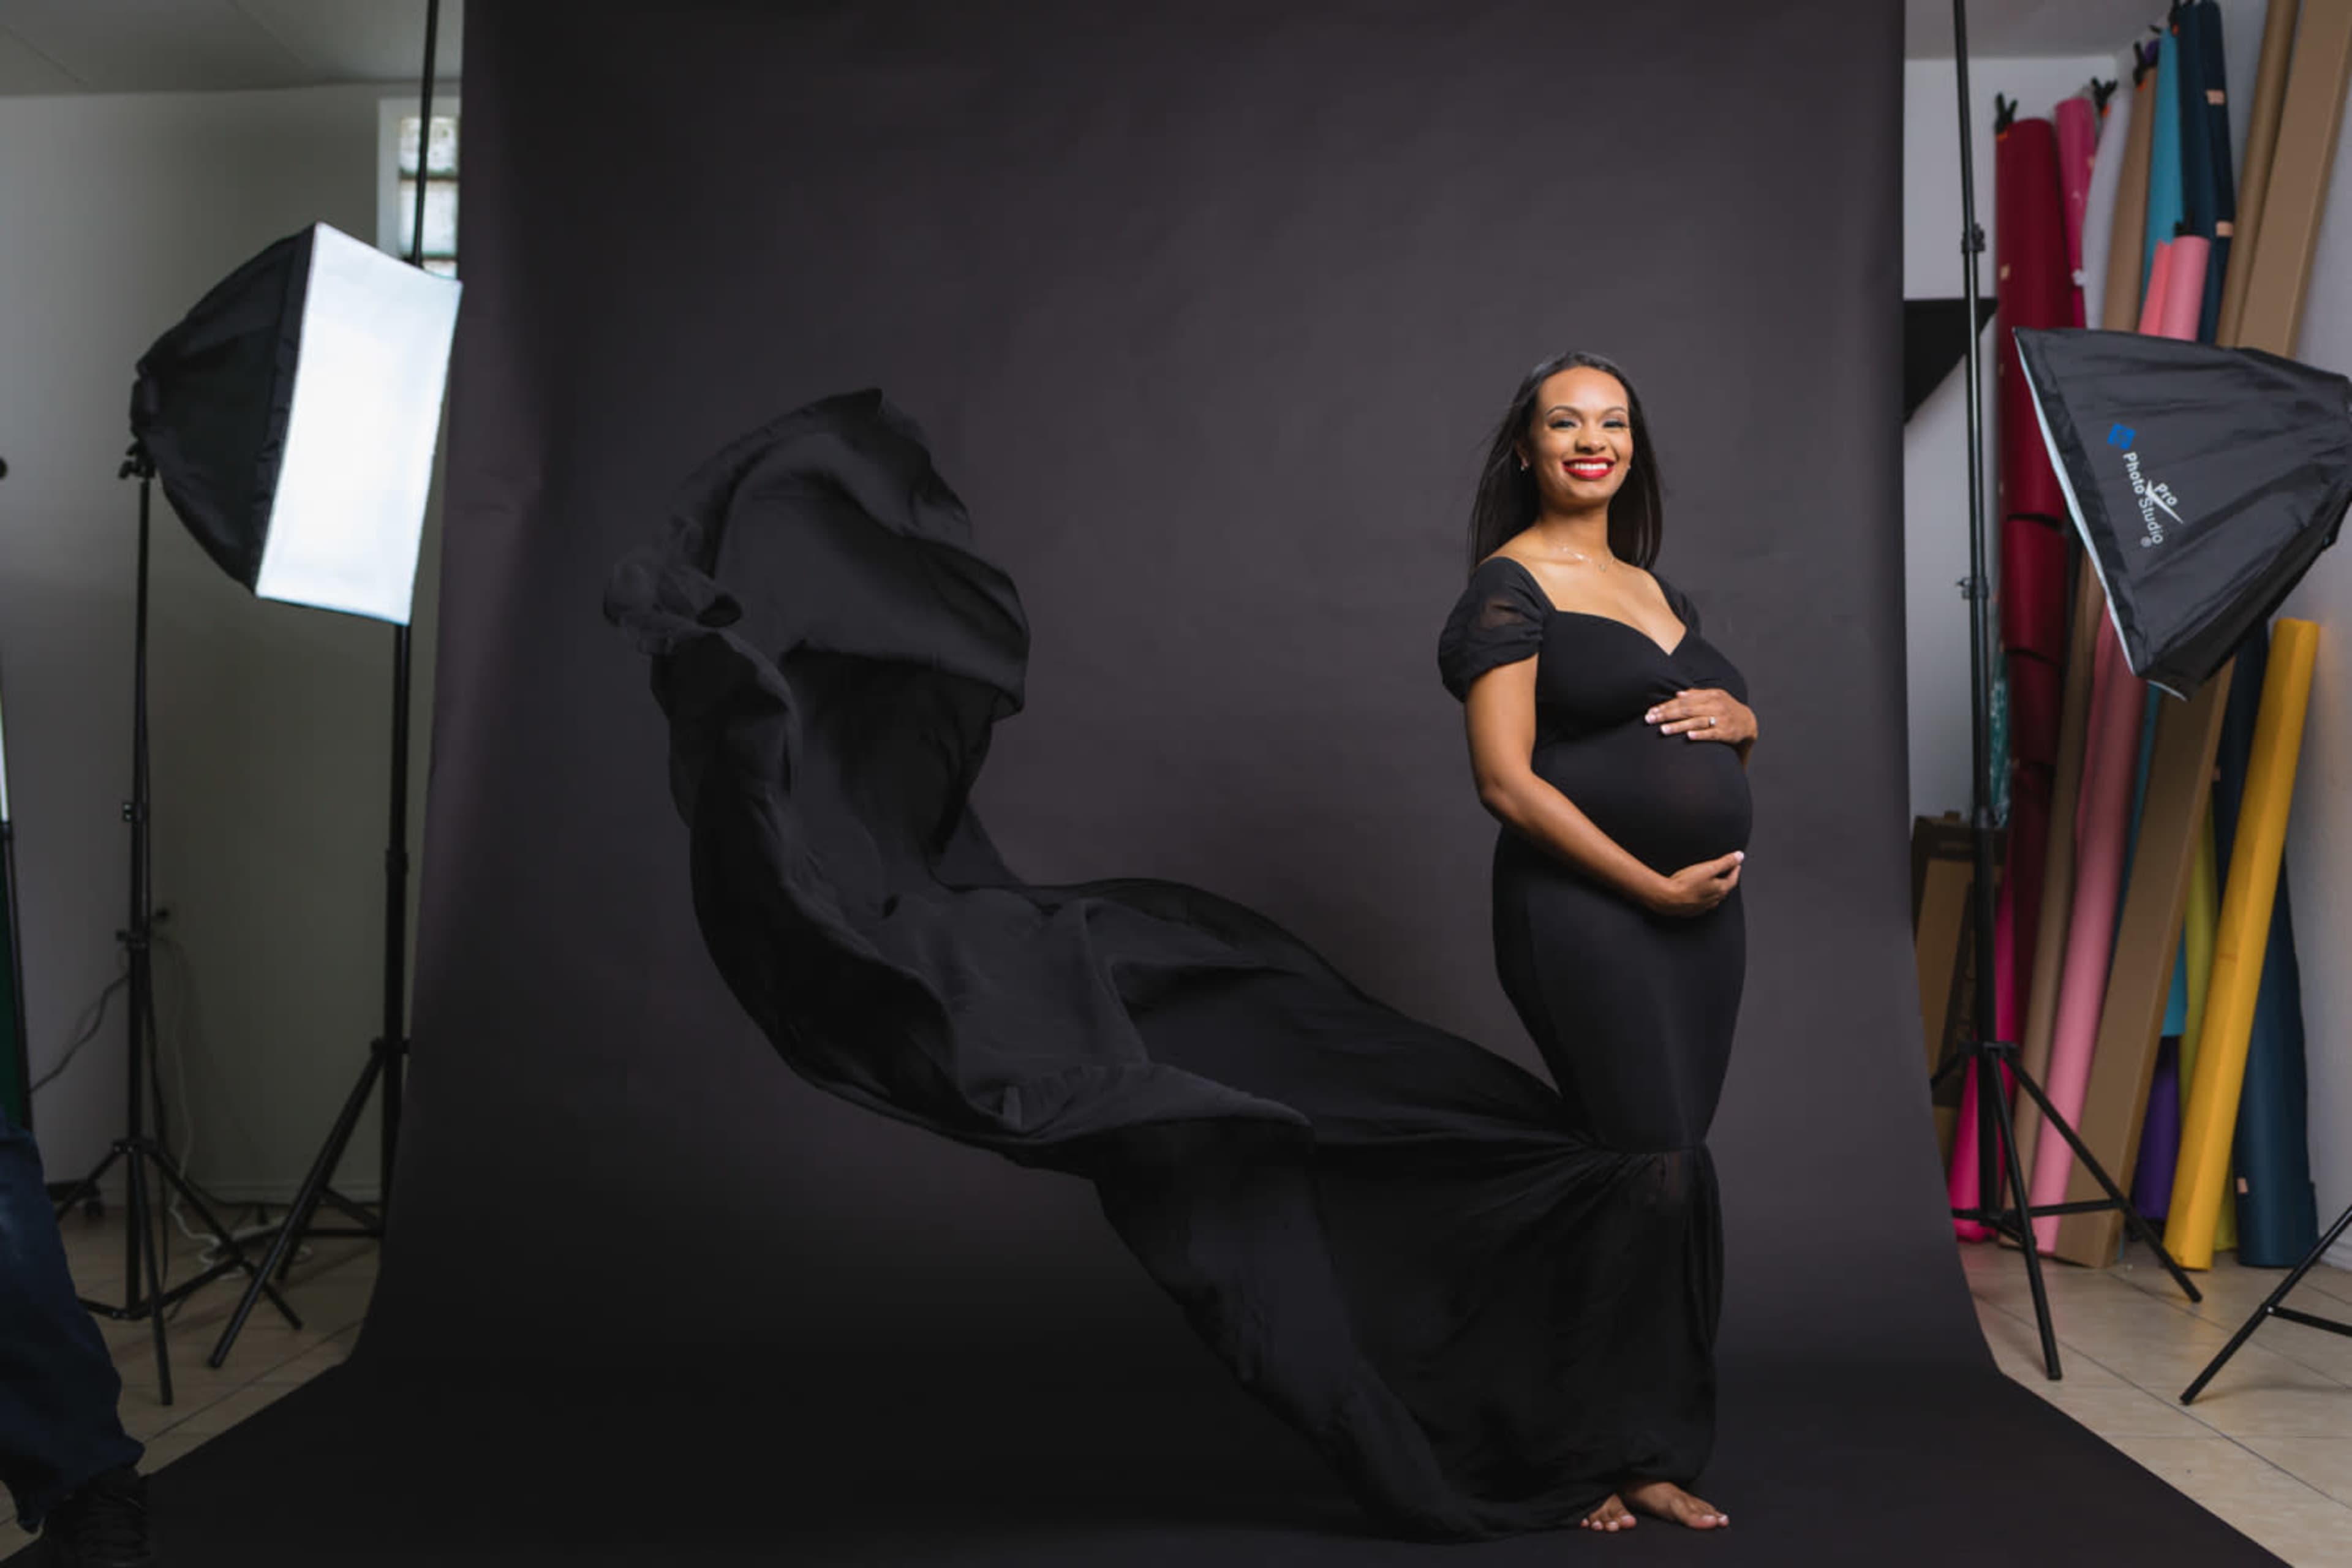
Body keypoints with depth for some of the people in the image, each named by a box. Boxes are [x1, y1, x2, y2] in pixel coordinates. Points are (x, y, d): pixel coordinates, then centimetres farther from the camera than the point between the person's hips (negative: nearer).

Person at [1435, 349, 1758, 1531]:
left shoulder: (1654, 587, 18)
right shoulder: (1511, 586, -5)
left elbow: (1735, 737, 27)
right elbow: (1506, 780, -14)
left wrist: (1736, 713, 2)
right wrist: (1654, 886, -15)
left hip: (1703, 912, 7)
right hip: (1586, 911, -7)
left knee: (1643, 1175, 10)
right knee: (1660, 1166, -8)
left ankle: (1635, 1453, 22)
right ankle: (1636, 1450, 10)